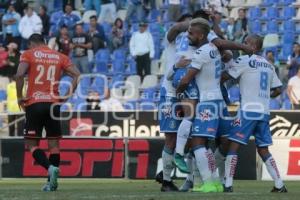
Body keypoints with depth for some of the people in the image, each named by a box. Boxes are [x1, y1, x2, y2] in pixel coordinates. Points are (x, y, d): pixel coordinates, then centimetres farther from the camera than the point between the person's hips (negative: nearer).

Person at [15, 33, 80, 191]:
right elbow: (77, 75, 3)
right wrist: (67, 96, 6)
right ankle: (52, 182, 2)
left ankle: (50, 167, -22)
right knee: (54, 143, 7)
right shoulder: (60, 57, 13)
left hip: (34, 103, -3)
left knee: (32, 143, 2)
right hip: (54, 103, 3)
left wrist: (20, 97, -4)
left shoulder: (28, 54, 3)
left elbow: (19, 75, -13)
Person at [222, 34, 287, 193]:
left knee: (233, 145, -4)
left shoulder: (244, 61, -4)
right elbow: (278, 90, 17)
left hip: (248, 111, -6)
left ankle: (228, 184, -12)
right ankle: (279, 185, 8)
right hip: (264, 113, 6)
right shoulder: (268, 65, 15)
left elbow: (224, 77, -5)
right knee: (263, 150, 13)